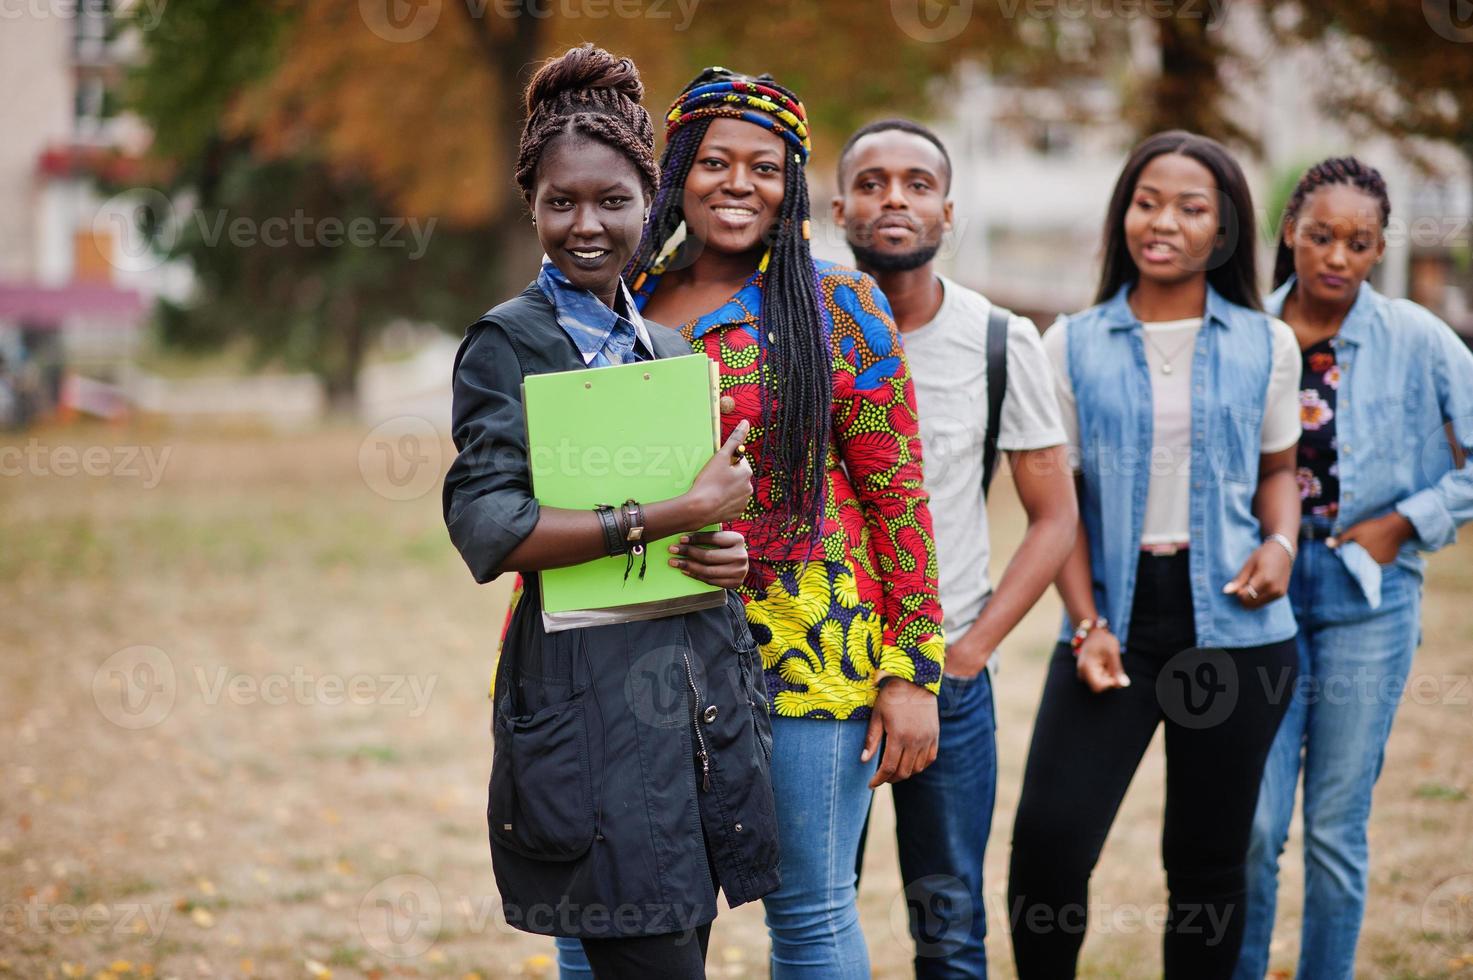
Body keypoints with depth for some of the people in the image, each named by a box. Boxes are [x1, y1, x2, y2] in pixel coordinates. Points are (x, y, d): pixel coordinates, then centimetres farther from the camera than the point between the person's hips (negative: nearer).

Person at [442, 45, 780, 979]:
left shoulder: (667, 344, 15)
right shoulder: (510, 343, -4)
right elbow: (487, 528, -17)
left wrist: (725, 547, 1)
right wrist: (679, 516, -17)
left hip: (702, 685, 6)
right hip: (589, 699, -6)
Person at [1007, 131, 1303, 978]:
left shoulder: (1266, 345, 5)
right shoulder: (1074, 346, 3)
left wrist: (1281, 543, -6)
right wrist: (1087, 624, -8)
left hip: (1233, 626, 1)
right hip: (1112, 618, -1)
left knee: (1209, 860, 7)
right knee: (1048, 843, -13)